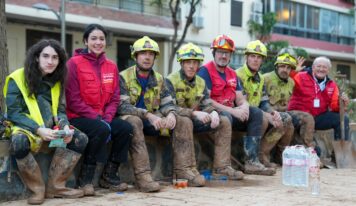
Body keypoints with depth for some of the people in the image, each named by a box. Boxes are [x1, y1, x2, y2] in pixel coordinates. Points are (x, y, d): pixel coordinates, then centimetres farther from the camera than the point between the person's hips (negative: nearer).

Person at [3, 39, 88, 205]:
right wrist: (39, 130, -27)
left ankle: (55, 186, -8)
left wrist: (65, 127, -15)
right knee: (19, 144, -39)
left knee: (80, 139, -15)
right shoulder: (17, 79, -7)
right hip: (24, 127, -6)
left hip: (50, 128, 6)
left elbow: (60, 110, 9)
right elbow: (13, 113, -13)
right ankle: (37, 189, -18)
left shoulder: (56, 81, 12)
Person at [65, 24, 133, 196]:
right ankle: (86, 177, -16)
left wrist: (106, 118, -11)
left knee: (126, 128, -19)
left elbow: (114, 99, 8)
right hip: (77, 118, -5)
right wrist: (97, 119, -18)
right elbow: (73, 100, -12)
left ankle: (109, 175, -3)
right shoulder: (74, 63, -7)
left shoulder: (111, 67, 10)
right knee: (101, 130, -32)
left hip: (103, 118, 6)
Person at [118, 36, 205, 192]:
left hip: (152, 120, 6)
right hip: (130, 118, -6)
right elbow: (122, 106, -20)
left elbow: (167, 103, 7)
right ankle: (142, 175, -43)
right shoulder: (124, 77, -7)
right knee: (134, 122, -40)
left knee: (184, 122, -8)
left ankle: (183, 170, -12)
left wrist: (171, 114, -19)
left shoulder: (158, 79, 12)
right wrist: (148, 115, -31)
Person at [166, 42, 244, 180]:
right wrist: (195, 113, -34)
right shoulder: (171, 81, -13)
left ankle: (222, 167, -10)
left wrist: (213, 112, -24)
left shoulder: (200, 82, 9)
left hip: (194, 120, 7)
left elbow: (207, 104, 1)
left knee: (224, 122, -5)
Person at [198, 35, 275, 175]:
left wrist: (244, 107, -14)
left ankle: (251, 161, -18)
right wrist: (232, 110, -22)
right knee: (225, 117, -37)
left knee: (256, 113, -8)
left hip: (230, 112, 8)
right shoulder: (205, 71, -9)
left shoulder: (232, 74, 16)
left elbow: (240, 99, 12)